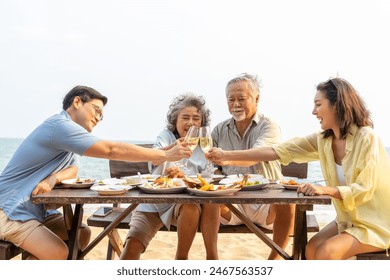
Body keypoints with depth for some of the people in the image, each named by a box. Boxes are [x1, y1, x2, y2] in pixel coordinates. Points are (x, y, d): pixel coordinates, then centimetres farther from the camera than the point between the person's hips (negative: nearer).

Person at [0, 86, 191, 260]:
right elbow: (111, 150, -29)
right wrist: (166, 155, -25)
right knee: (58, 252, -25)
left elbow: (72, 169, 7)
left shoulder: (67, 130, 10)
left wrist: (53, 178, -19)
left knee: (82, 234, 6)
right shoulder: (60, 125, -23)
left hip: (35, 209, 10)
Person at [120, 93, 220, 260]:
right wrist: (174, 147, -49)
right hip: (153, 202, -1)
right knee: (133, 243, -21)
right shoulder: (166, 135, -3)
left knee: (191, 207, -32)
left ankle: (182, 258, -12)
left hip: (183, 203, 1)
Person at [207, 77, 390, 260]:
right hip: (348, 219, 6)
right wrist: (228, 156, -9)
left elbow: (364, 190, -21)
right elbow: (278, 151, -6)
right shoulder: (323, 140, -1)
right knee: (311, 248, -10)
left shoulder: (366, 138, -19)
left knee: (326, 251, -23)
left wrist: (325, 190, -35)